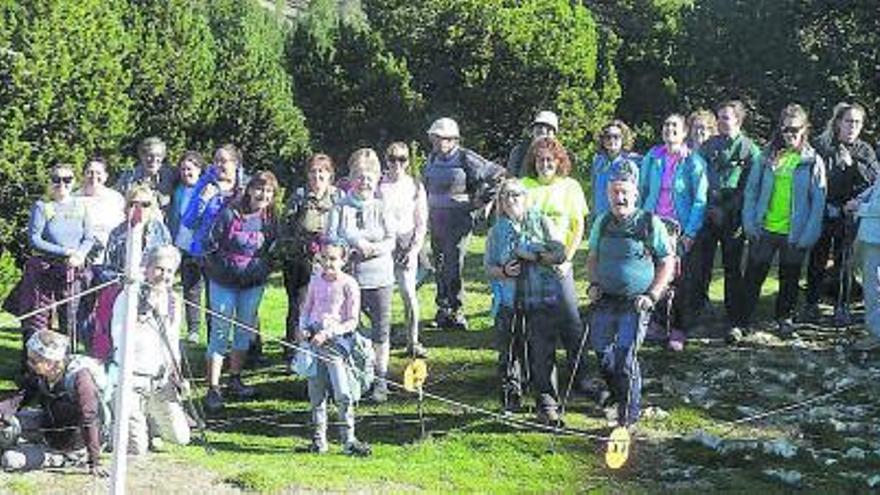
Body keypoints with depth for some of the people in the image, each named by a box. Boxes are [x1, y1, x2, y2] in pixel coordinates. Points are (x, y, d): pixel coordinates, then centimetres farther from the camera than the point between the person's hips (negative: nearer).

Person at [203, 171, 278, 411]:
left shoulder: (270, 219, 0)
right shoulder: (230, 214, -13)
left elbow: (272, 250, 12)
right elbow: (211, 246, -8)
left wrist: (263, 270, 0)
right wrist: (222, 269, -10)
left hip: (253, 284, 4)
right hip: (224, 282, -4)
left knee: (245, 330, 12)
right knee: (220, 332, -5)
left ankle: (235, 378, 28)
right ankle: (213, 387, -2)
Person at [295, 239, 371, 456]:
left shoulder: (348, 284, -5)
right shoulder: (316, 280, 10)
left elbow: (352, 322, -7)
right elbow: (306, 308, 21)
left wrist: (327, 333, -16)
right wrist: (302, 328, 2)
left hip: (337, 338, -4)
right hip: (313, 338, 4)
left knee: (342, 392, -10)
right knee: (316, 392, 6)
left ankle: (349, 439, -1)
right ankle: (319, 438, 16)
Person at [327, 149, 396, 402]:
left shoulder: (381, 208, 7)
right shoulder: (340, 208, 5)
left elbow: (391, 241, 0)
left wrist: (374, 248, -19)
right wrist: (354, 246, -17)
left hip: (379, 277, 0)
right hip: (348, 276, 0)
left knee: (381, 331, 2)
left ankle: (380, 380, 12)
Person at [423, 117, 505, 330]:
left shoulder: (466, 159, -10)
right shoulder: (433, 159, 11)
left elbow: (497, 175, -9)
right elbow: (426, 184, 30)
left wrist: (480, 201, -7)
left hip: (458, 221, -7)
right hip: (435, 220, 7)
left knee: (452, 267, -8)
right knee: (439, 267, 9)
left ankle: (455, 311, 2)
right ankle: (443, 309, 19)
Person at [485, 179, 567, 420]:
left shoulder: (541, 222, 5)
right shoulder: (497, 231, 11)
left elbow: (561, 253, 1)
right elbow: (489, 266, 9)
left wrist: (537, 257, -13)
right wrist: (503, 271, -11)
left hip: (543, 300, -3)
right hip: (511, 303, 3)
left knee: (543, 354, -6)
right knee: (509, 352, 8)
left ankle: (547, 404, 1)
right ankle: (511, 398, 25)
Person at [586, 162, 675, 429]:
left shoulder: (650, 223, -7)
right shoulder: (602, 223, 7)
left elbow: (668, 262, -1)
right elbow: (592, 258, 21)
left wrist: (652, 295, -9)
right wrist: (594, 284, 5)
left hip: (635, 303, -5)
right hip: (605, 300, 5)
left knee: (625, 354, -10)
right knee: (601, 351, 6)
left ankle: (630, 411, 5)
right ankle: (616, 392, 34)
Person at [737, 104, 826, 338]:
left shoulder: (813, 161, -3)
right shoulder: (768, 157, 4)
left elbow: (818, 202, -5)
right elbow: (751, 189, 5)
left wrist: (809, 235, -12)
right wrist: (749, 222, -5)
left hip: (794, 233, -1)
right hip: (765, 229, 1)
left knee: (789, 278, 13)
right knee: (753, 277, 2)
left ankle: (784, 317, 31)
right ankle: (741, 323, 7)